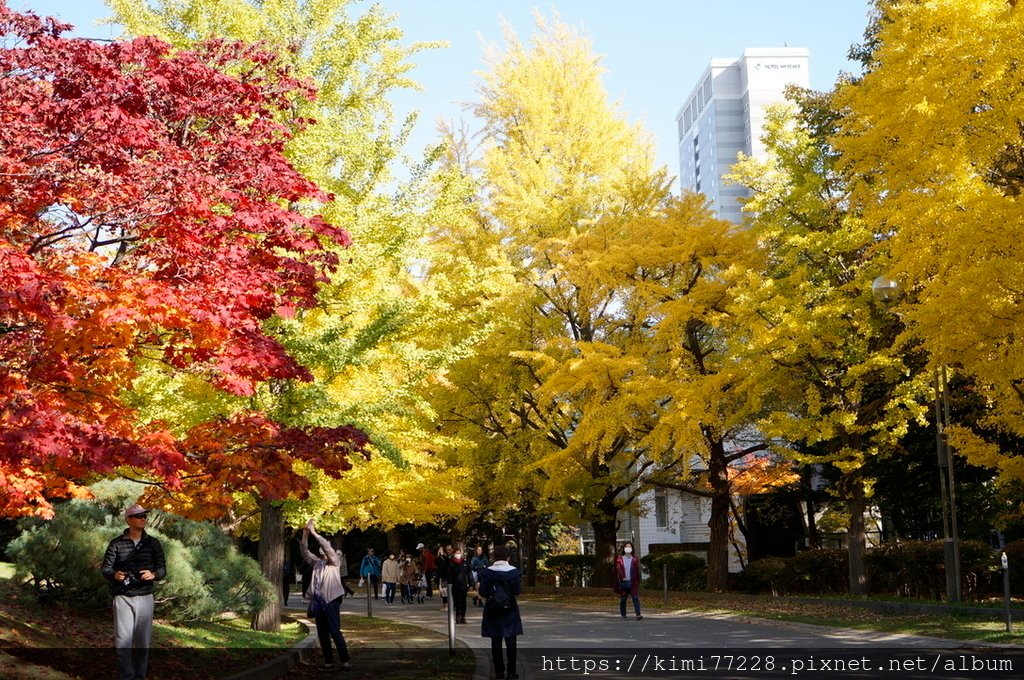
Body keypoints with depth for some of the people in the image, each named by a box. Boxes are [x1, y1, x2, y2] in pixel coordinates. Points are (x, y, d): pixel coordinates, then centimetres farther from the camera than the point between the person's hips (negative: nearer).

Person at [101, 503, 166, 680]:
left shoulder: (153, 543, 4)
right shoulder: (116, 544, 0)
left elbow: (162, 569, 3)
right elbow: (105, 568, -2)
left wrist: (153, 575, -20)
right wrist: (114, 575, -24)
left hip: (145, 598, 1)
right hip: (123, 598, -1)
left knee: (142, 640, 4)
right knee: (123, 639, -6)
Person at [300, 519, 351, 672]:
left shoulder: (334, 562, -1)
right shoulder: (316, 562, 14)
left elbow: (327, 546, -17)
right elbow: (304, 552, 4)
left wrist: (314, 532, -19)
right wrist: (305, 534, -10)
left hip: (331, 601, -6)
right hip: (319, 602, 6)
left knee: (335, 632, -9)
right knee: (322, 634, 8)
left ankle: (345, 663, -7)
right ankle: (329, 662, 15)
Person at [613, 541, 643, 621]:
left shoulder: (635, 559, 6)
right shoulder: (619, 559, 4)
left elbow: (638, 571, 7)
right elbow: (618, 569, -2)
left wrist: (638, 581, 3)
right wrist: (622, 578, -13)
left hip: (633, 582, 0)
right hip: (623, 582, 0)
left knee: (635, 598, -10)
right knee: (623, 599, 5)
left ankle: (638, 614, -16)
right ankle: (623, 616, 15)